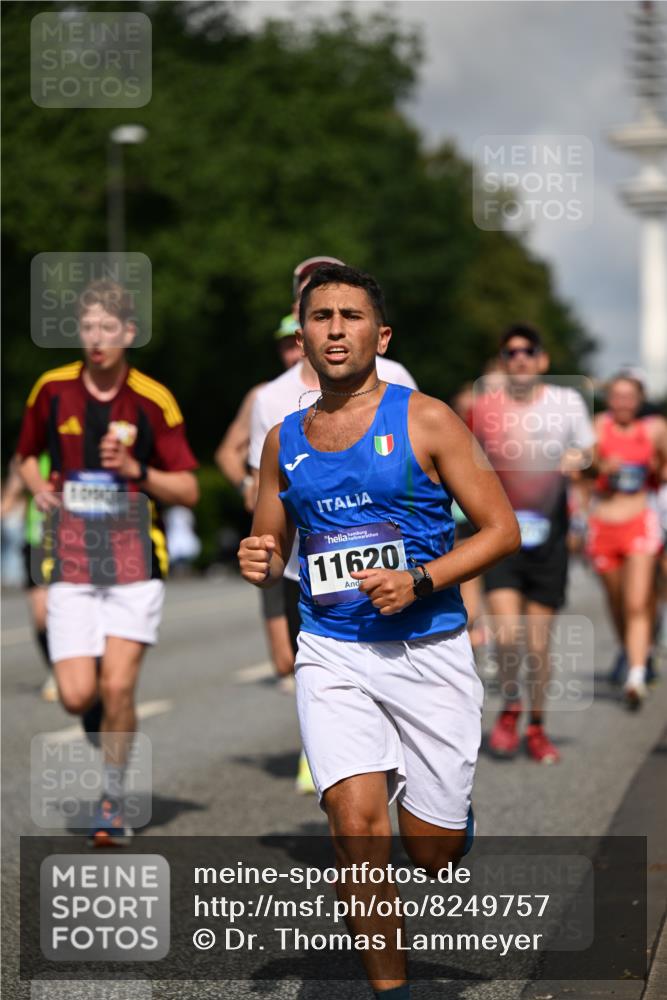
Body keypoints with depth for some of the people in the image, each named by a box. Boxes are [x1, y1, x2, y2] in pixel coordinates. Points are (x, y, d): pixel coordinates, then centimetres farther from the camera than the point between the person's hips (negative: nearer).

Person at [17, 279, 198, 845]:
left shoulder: (153, 401, -4)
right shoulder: (52, 389, 3)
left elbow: (188, 490, 0)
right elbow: (29, 455, 20)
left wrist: (135, 470, -16)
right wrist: (39, 487, -1)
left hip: (135, 562, -2)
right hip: (71, 565, 2)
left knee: (118, 687, -10)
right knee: (77, 696, -8)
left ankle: (113, 801, 11)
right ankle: (106, 708, 30)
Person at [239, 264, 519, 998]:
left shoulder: (424, 421, -4)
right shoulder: (284, 440, 8)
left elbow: (502, 530, -4)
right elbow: (272, 548, 19)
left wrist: (419, 582, -17)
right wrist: (260, 565, -5)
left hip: (430, 653, -2)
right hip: (332, 654, 2)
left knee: (433, 852, 4)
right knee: (357, 824, -17)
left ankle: (449, 807, 41)